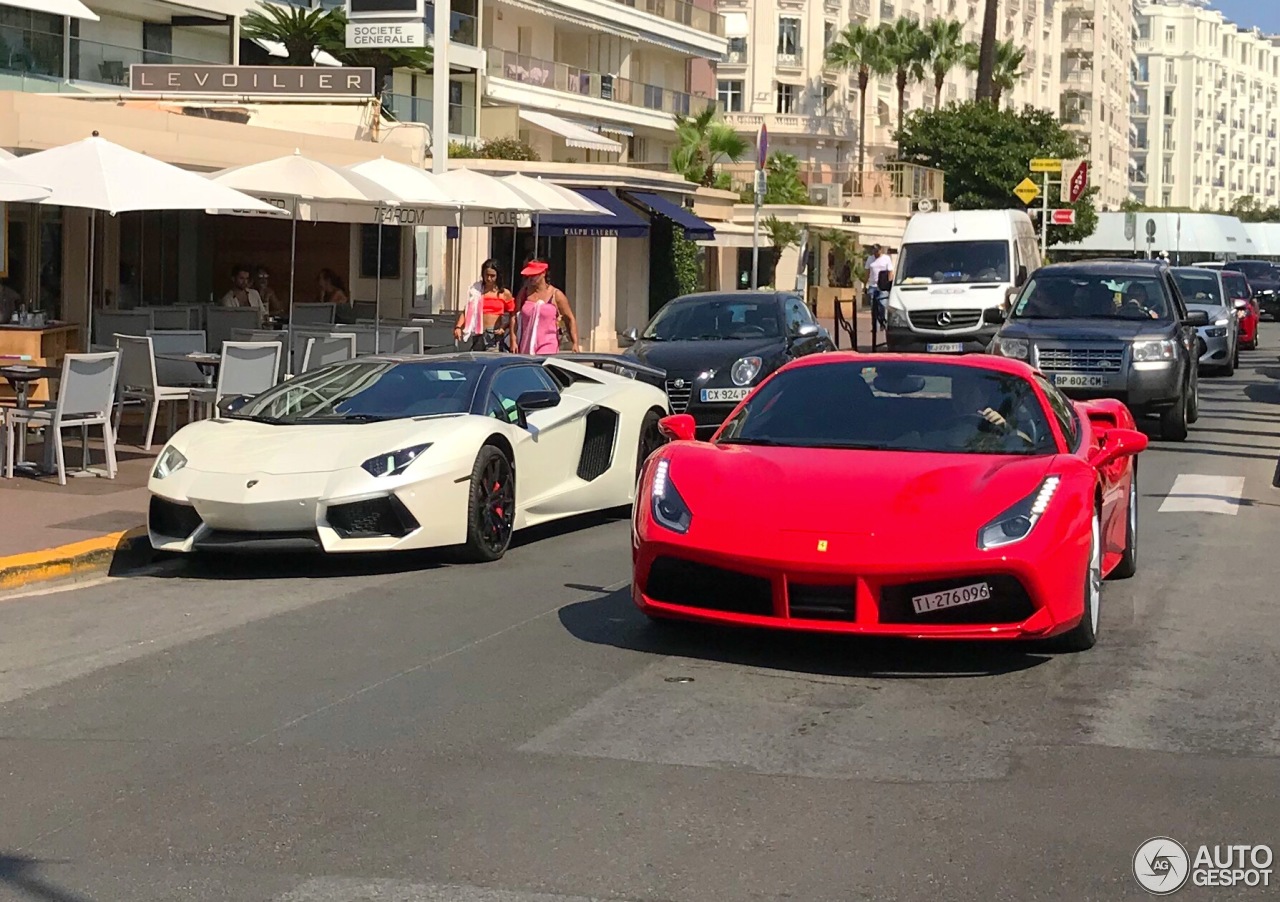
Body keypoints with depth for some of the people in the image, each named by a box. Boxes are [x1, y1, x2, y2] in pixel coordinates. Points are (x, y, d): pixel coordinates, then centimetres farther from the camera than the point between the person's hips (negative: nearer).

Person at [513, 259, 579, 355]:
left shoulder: (556, 295, 2)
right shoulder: (524, 292, 9)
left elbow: (570, 319, 5)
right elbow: (515, 317, 10)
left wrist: (575, 344, -3)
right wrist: (514, 341, 0)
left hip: (548, 348, -3)